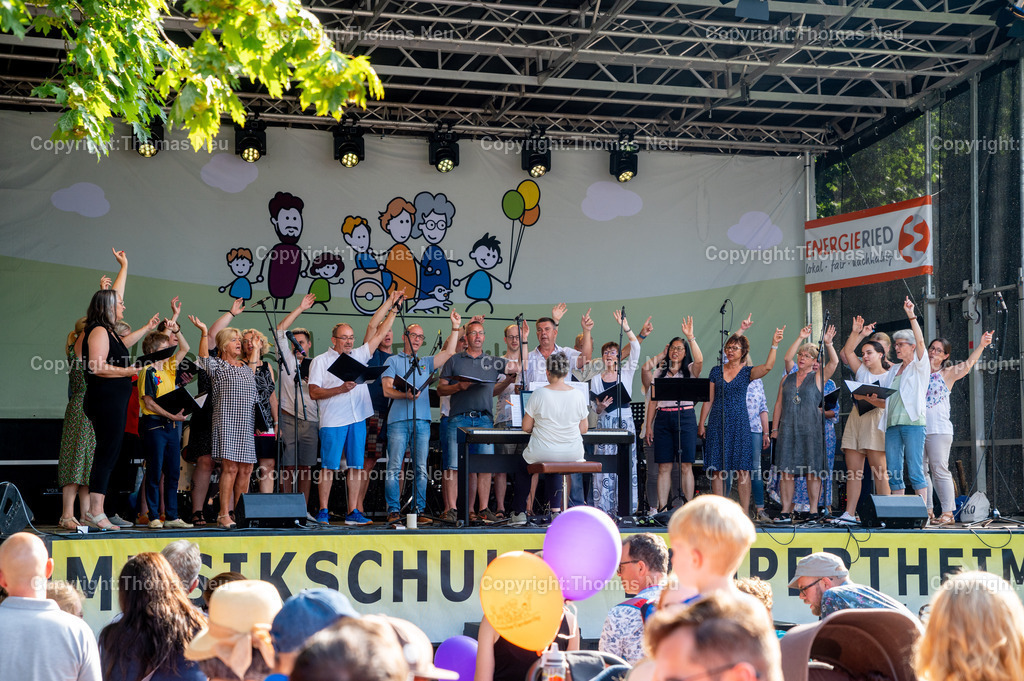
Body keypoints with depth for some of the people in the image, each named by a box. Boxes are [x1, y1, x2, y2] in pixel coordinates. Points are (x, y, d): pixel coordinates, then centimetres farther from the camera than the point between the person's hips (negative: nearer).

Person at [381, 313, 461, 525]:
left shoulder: (426, 363, 22)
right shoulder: (393, 361, 11)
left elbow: (448, 352, 13)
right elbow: (387, 390, 0)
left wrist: (455, 327, 8)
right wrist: (406, 395, -17)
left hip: (422, 421, 4)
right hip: (399, 420, -4)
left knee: (421, 468, 1)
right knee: (394, 468, -7)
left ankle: (419, 510, 4)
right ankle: (393, 511, -5)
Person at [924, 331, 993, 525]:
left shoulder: (948, 373, 4)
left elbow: (968, 364, -9)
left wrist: (981, 345, -21)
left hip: (939, 429, -5)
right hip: (918, 428, 5)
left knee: (939, 470, -8)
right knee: (921, 471, 6)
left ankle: (947, 513, -4)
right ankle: (927, 511, 12)